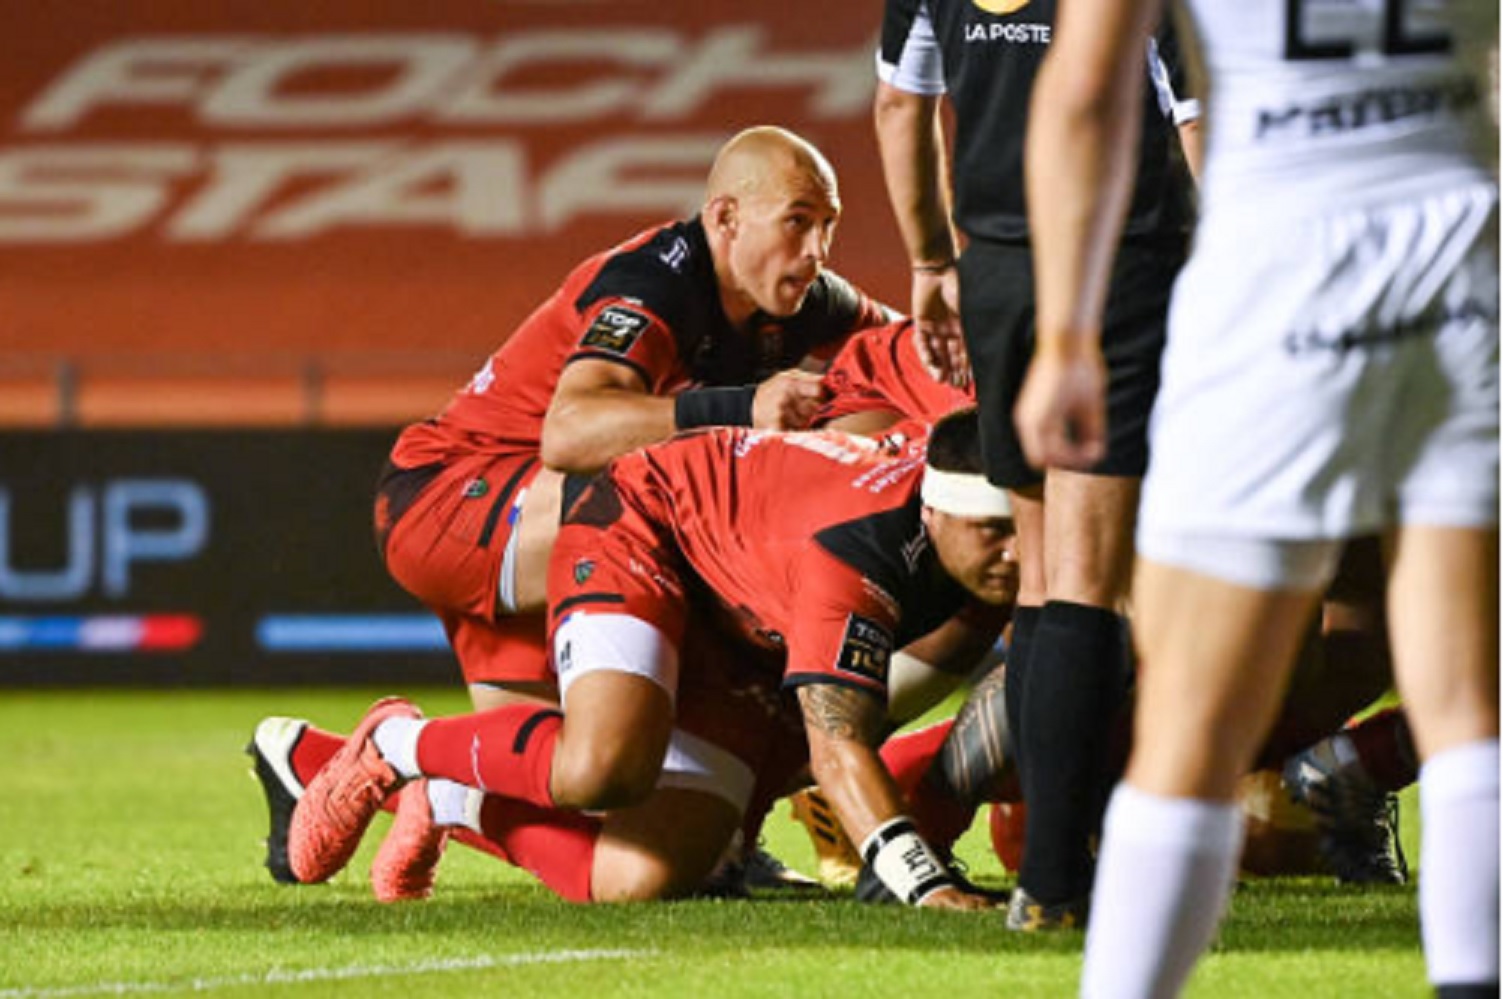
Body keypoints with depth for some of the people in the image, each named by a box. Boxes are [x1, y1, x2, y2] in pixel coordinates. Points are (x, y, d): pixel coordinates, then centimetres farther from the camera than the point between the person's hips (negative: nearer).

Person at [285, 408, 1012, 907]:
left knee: (639, 880, -10)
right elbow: (837, 746, -46)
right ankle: (397, 744, -7)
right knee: (602, 769, -38)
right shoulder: (856, 555, -41)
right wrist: (924, 883, -57)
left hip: (743, 647, 7)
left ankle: (455, 803, 19)